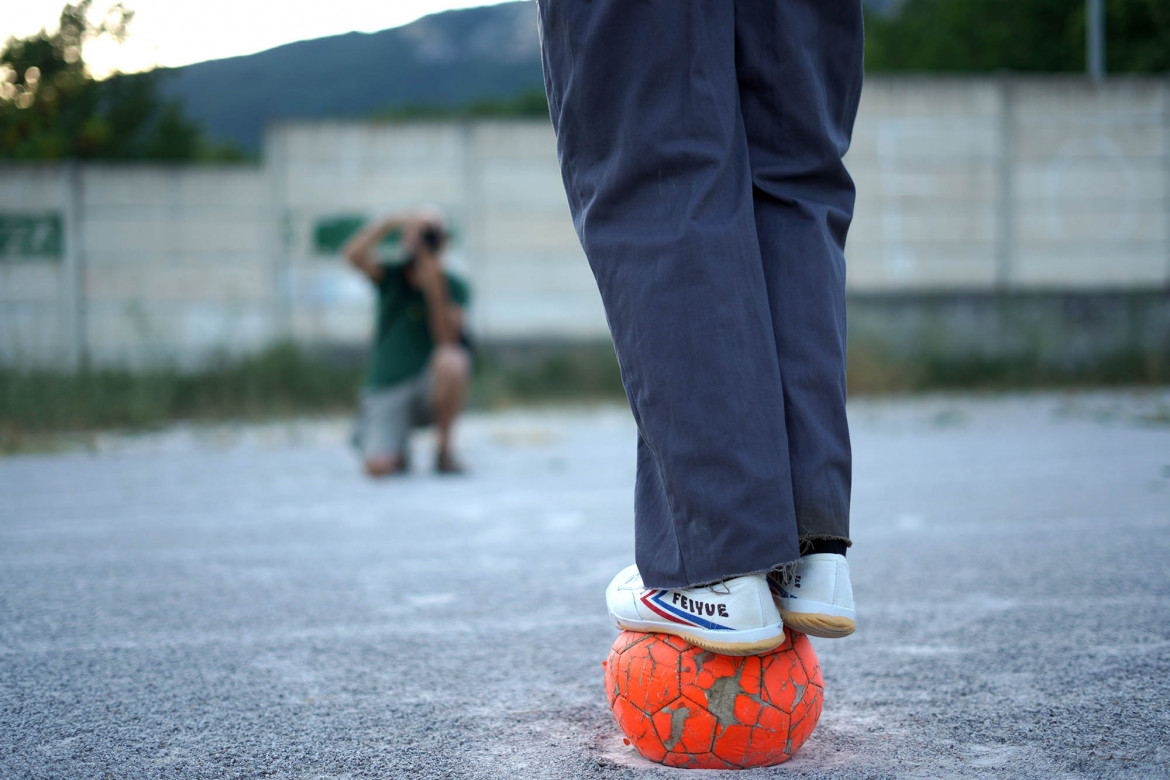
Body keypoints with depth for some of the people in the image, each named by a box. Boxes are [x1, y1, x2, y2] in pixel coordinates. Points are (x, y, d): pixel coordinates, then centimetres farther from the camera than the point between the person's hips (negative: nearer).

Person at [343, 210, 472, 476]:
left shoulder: (453, 287, 0)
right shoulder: (392, 277, 2)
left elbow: (447, 341, -16)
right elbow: (353, 254, -18)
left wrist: (435, 290, -24)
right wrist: (392, 221, -25)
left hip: (431, 388, 0)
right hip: (387, 391, 0)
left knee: (452, 359, -35)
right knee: (377, 467, -24)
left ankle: (445, 447, -11)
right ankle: (397, 446, 18)